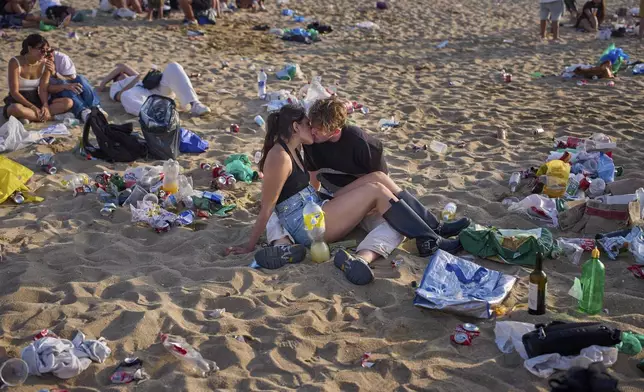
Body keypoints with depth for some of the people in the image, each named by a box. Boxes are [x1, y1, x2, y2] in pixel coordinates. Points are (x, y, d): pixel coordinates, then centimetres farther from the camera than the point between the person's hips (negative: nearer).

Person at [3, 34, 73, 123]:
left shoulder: (45, 64, -2)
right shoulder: (15, 62, -14)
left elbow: (43, 89, -4)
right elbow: (14, 92, -17)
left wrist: (45, 105, -26)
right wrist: (33, 107, -28)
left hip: (36, 101, 5)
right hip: (18, 101, -5)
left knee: (68, 102, -17)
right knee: (16, 109, -43)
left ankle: (28, 116, -26)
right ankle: (53, 117, -31)